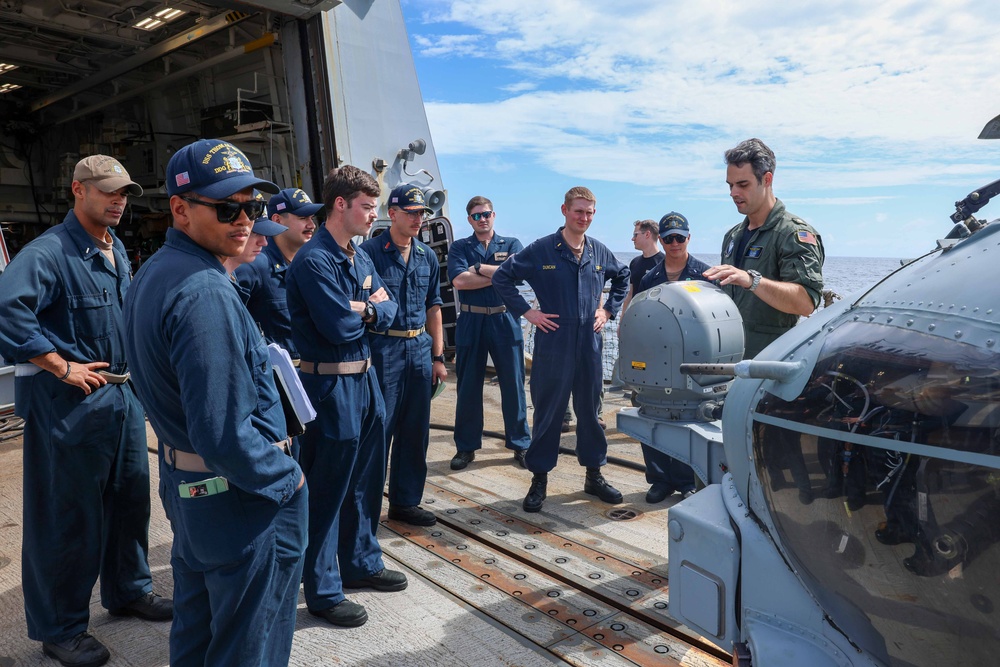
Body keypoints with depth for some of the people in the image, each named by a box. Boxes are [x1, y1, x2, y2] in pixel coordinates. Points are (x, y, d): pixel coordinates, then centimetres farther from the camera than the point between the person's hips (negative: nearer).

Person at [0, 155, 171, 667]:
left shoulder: (117, 251, 12)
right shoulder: (51, 251, -16)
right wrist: (61, 366, -24)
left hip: (123, 393, 8)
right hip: (72, 400, -8)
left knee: (130, 497, 17)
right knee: (69, 515, 4)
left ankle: (128, 590, 37)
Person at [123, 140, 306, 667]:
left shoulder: (152, 274, 6)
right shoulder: (205, 294, -26)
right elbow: (225, 436, -29)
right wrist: (288, 480, -15)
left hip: (183, 485, 10)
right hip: (243, 501, -10)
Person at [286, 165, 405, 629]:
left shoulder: (361, 258, 11)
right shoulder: (313, 260, -17)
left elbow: (389, 312, 6)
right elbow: (338, 327, -24)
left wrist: (366, 309, -15)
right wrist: (371, 308, -5)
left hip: (365, 379, 9)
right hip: (330, 385, -9)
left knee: (365, 481, 19)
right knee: (327, 490, 3)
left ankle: (361, 564, 37)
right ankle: (323, 591, 18)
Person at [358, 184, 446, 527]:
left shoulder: (427, 256, 11)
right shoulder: (370, 251, -7)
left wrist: (438, 357, 12)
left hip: (420, 348, 6)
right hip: (382, 349, -6)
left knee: (415, 432, 12)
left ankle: (406, 501, 26)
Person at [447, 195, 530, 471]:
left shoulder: (511, 245, 9)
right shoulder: (459, 247, 7)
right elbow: (459, 281, -11)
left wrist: (479, 268, -9)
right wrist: (498, 275, -10)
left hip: (505, 321, 0)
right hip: (470, 322, 0)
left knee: (513, 385, 4)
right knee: (468, 388, 6)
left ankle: (520, 445, 16)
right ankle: (466, 447, 18)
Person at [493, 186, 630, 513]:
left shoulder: (599, 252, 8)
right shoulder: (541, 250, -5)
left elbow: (623, 278, 26)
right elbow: (502, 277, -2)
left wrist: (608, 309, 14)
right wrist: (526, 311, -6)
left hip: (589, 342, 4)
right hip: (553, 342, -4)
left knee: (590, 409, 13)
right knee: (548, 412, 3)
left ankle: (594, 474, 27)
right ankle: (539, 479, 15)